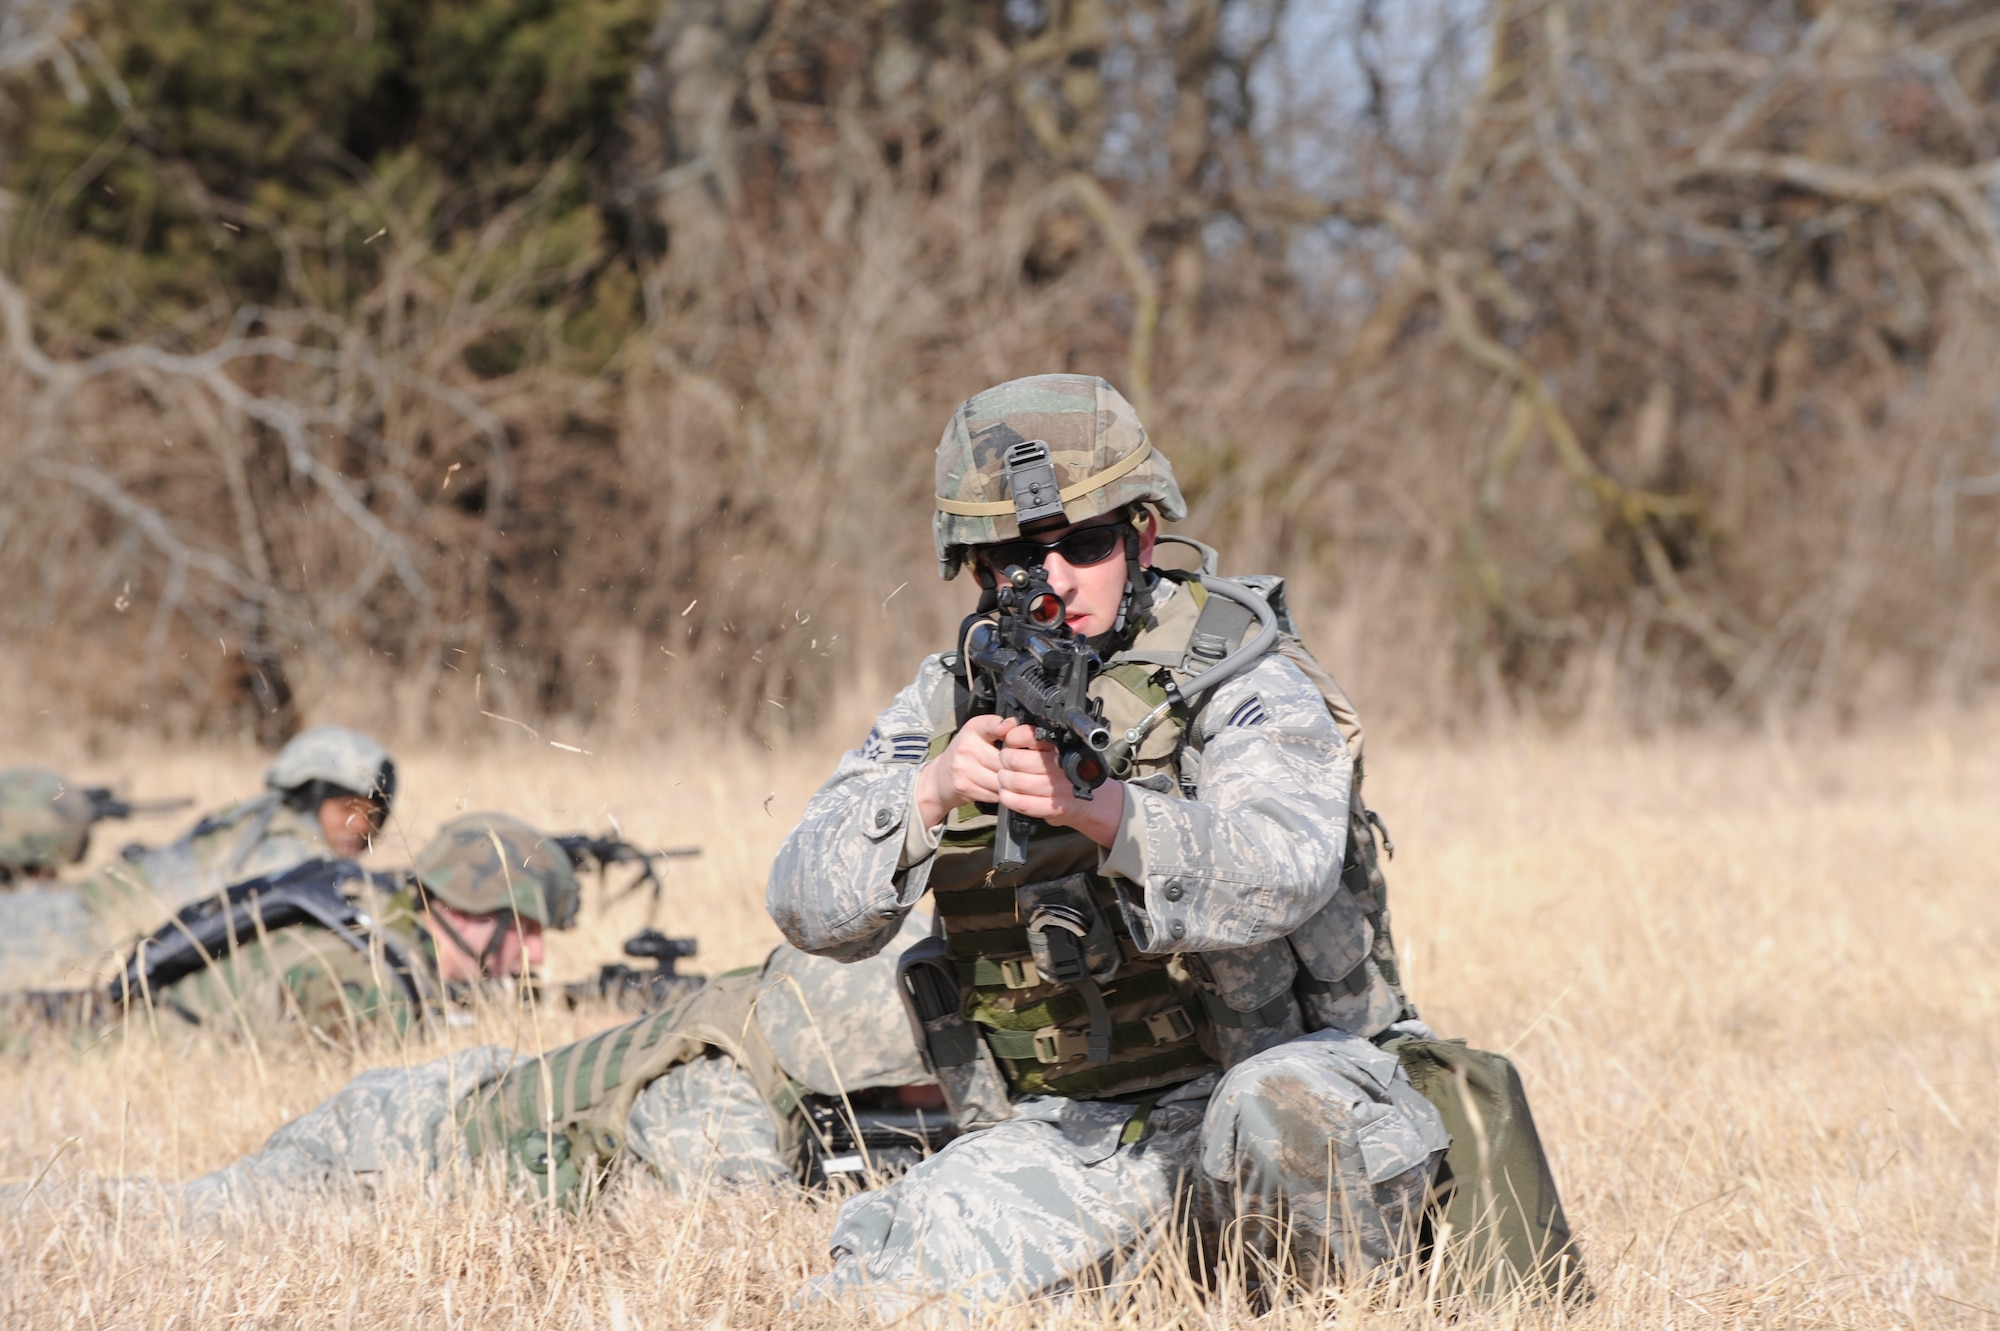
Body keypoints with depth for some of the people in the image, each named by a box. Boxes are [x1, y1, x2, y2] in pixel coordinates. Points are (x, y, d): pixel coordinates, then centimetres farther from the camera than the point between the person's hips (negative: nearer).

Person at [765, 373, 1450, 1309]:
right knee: (876, 1285, -19)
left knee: (1281, 1110, -38)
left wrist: (1103, 812, -47)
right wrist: (932, 791, -25)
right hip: (1069, 1133, 4)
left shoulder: (1243, 678, -10)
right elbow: (811, 907, -6)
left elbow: (1284, 872, -30)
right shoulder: (953, 699, 4)